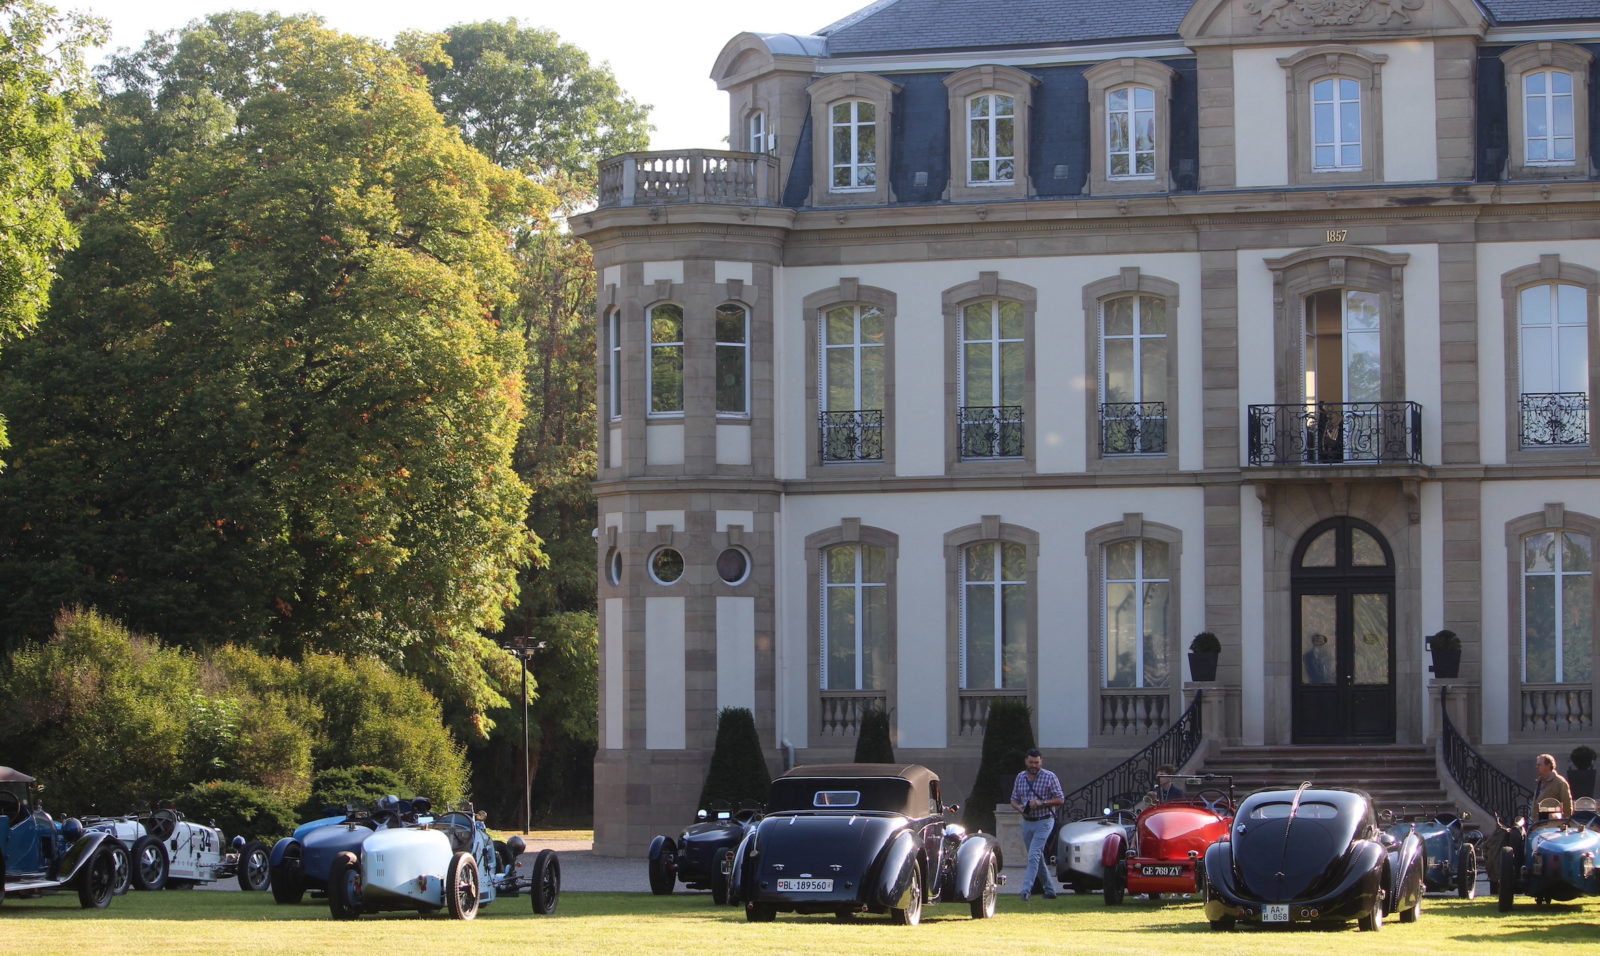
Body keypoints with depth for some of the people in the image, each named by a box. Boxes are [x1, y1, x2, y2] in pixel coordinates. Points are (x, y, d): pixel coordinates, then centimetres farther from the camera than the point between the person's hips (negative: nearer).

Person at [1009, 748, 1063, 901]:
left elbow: (1060, 800, -6)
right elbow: (1014, 799, 15)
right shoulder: (1020, 777, 8)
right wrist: (1020, 808, -8)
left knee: (1034, 856, -18)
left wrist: (1041, 803, -20)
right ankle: (1050, 890, 23)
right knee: (1037, 858, 12)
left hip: (1044, 822, -6)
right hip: (1027, 822, 6)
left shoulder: (1049, 777, -6)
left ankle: (1026, 890, -24)